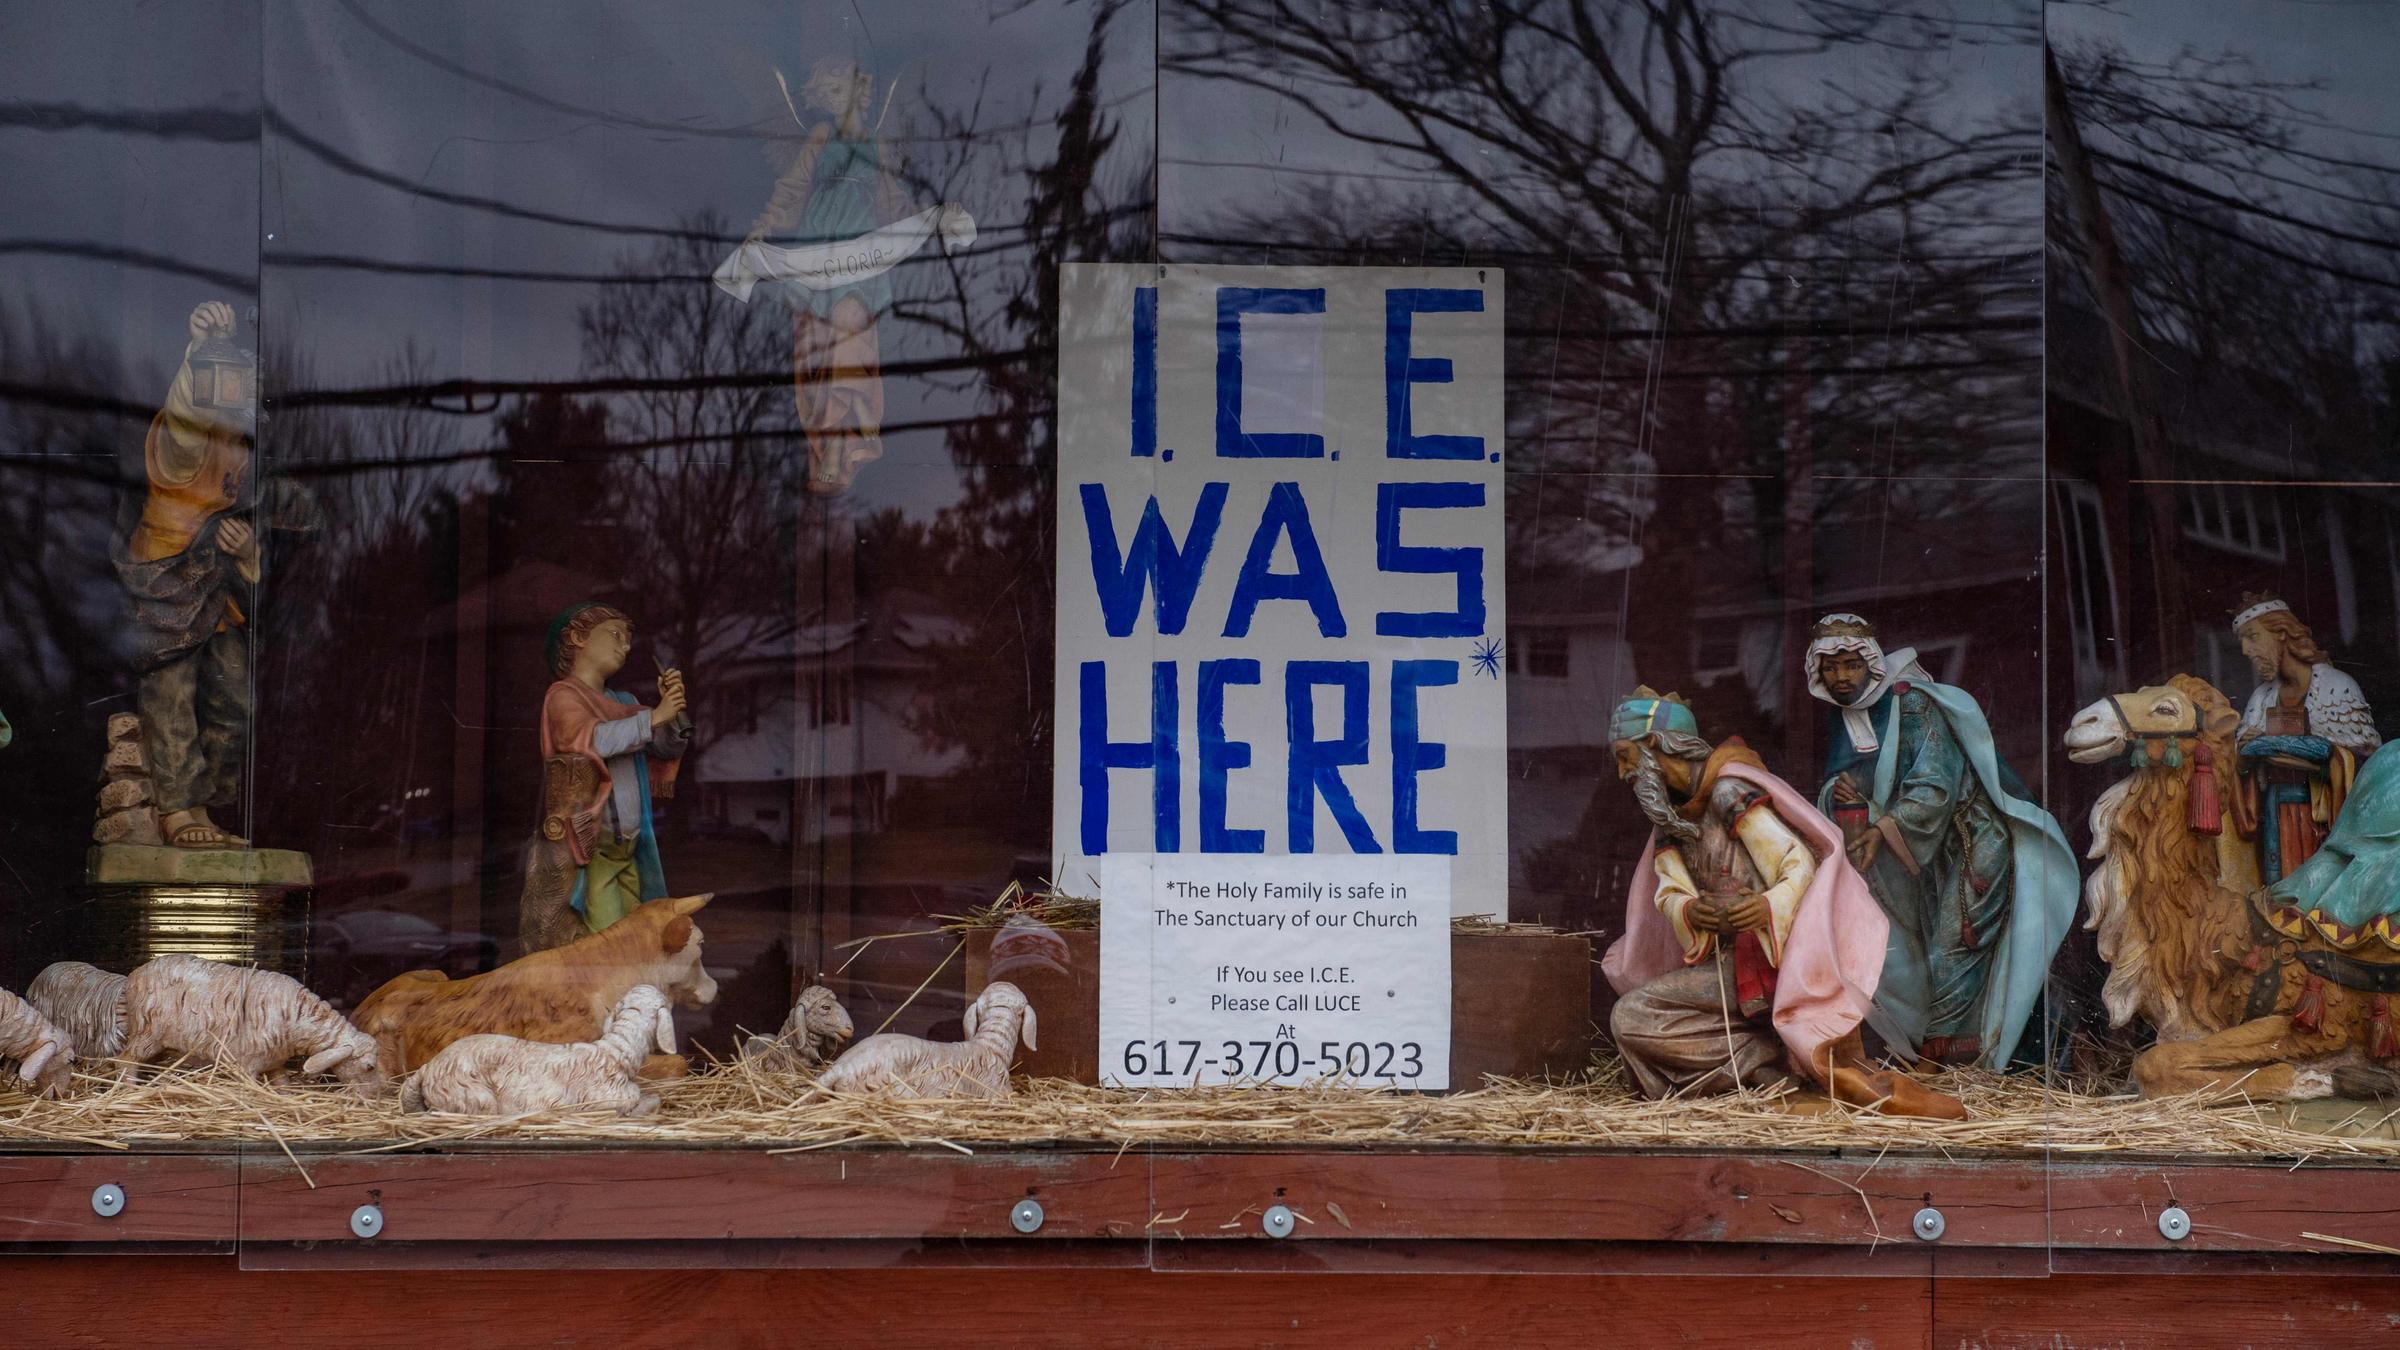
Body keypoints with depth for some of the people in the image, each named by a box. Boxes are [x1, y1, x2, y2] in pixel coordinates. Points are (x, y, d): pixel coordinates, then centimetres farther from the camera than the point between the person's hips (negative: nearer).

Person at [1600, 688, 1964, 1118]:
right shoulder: (1668, 821, 16)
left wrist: (1770, 905, -36)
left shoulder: (1728, 792, -10)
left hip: (1781, 954, -8)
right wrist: (1688, 911, -23)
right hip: (1730, 965, 8)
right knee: (1628, 1017, -12)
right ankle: (1780, 1062, -16)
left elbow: (1799, 862, -16)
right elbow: (1669, 894, 2)